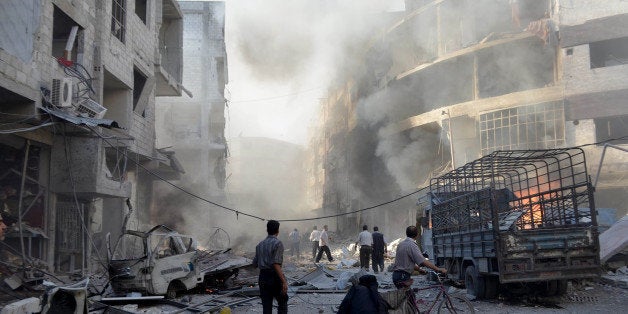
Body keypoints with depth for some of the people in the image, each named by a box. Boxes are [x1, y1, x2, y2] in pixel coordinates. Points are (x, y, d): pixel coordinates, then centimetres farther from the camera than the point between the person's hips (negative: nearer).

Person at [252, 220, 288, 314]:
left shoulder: (260, 245, 9)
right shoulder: (277, 243, -10)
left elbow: (255, 264, 14)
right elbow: (276, 264, -20)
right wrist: (284, 281, -21)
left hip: (263, 277, 5)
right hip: (275, 277, -5)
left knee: (266, 306, 7)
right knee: (282, 302, 12)